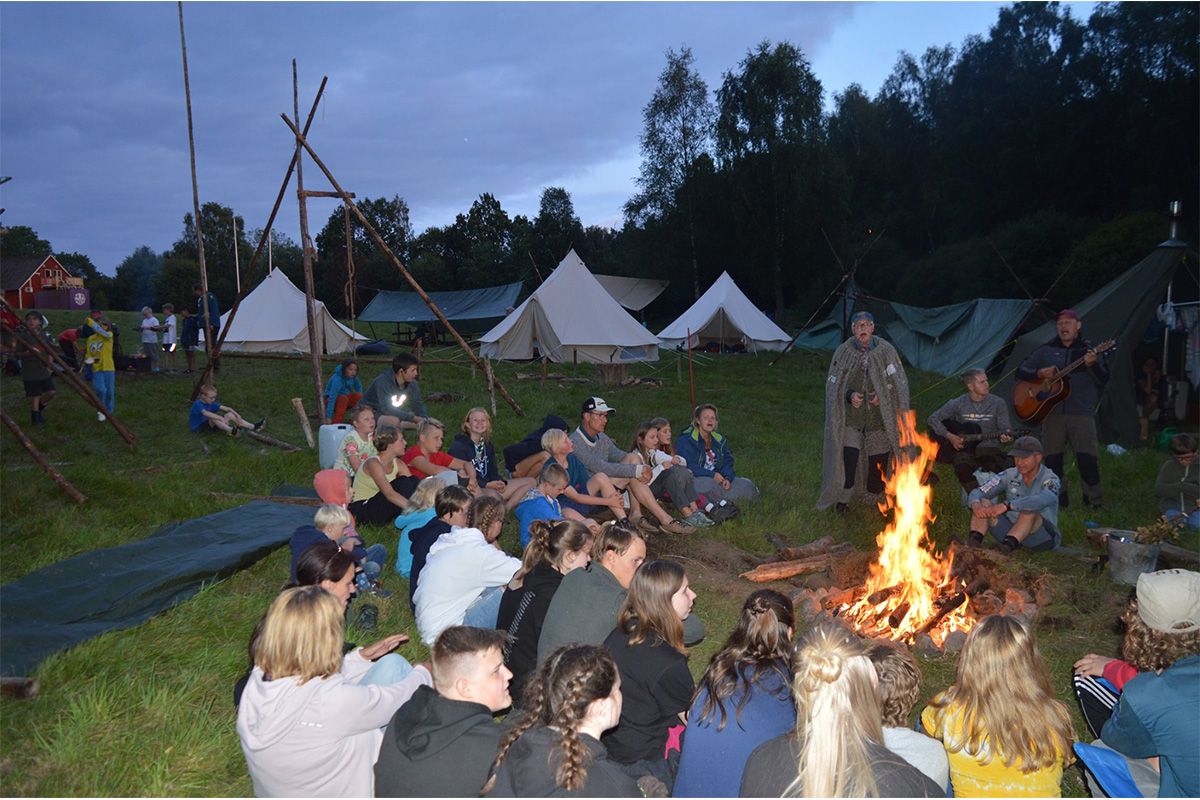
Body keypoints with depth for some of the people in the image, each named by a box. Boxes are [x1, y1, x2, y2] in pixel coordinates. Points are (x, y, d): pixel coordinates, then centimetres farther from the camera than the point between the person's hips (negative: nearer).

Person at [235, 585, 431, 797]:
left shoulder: (256, 681, -18)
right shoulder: (334, 700, -35)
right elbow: (396, 700, -17)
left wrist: (361, 656, 12)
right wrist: (423, 673, 2)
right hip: (338, 791, -5)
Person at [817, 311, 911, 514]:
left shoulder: (886, 351, -4)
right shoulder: (843, 351, -3)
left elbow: (900, 382, 3)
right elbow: (833, 383, 3)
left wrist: (882, 395, -13)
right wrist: (849, 396, -14)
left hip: (880, 415, 1)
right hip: (851, 416, -1)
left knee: (879, 459, 7)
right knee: (848, 458, -8)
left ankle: (874, 496, 31)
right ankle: (843, 497, 13)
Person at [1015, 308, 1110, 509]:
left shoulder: (1088, 351, 8)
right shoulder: (1046, 351, 11)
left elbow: (1103, 380, 0)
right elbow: (1020, 371, 11)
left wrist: (1092, 365, -19)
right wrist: (1039, 373, -8)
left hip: (1082, 413, -2)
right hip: (1052, 412, 2)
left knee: (1088, 458, -7)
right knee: (1053, 458, 4)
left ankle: (1094, 500, 7)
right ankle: (1058, 498, 17)